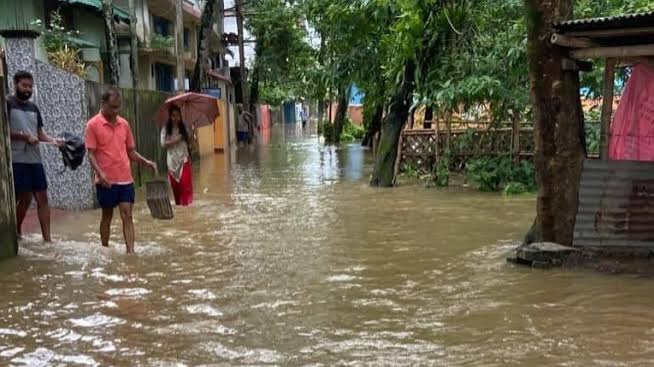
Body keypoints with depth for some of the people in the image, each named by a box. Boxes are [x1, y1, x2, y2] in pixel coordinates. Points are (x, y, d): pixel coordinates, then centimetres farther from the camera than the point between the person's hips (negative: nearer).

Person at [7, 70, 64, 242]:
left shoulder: (34, 108, 16)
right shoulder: (8, 104, -3)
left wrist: (53, 140, -2)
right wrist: (24, 136, -16)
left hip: (35, 159, 6)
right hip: (17, 160, -6)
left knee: (42, 197, 2)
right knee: (25, 197, -4)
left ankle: (47, 238, 4)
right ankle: (16, 232, 17)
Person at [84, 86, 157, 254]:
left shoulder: (124, 124, 8)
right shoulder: (93, 125, -6)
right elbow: (91, 154, -9)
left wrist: (146, 162, -3)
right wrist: (100, 173, -24)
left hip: (125, 179, 3)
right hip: (106, 181, -3)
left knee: (127, 216, -2)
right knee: (107, 216, 10)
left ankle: (131, 252, -4)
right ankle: (105, 250, 25)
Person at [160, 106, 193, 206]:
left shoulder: (184, 127, 5)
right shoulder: (165, 129, -1)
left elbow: (189, 142, 5)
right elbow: (163, 144, -9)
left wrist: (192, 136, -12)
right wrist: (174, 141, -18)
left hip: (184, 159, 0)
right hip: (172, 161, 0)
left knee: (185, 183, -9)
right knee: (175, 184, 6)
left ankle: (186, 202, -4)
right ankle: (179, 203, 19)